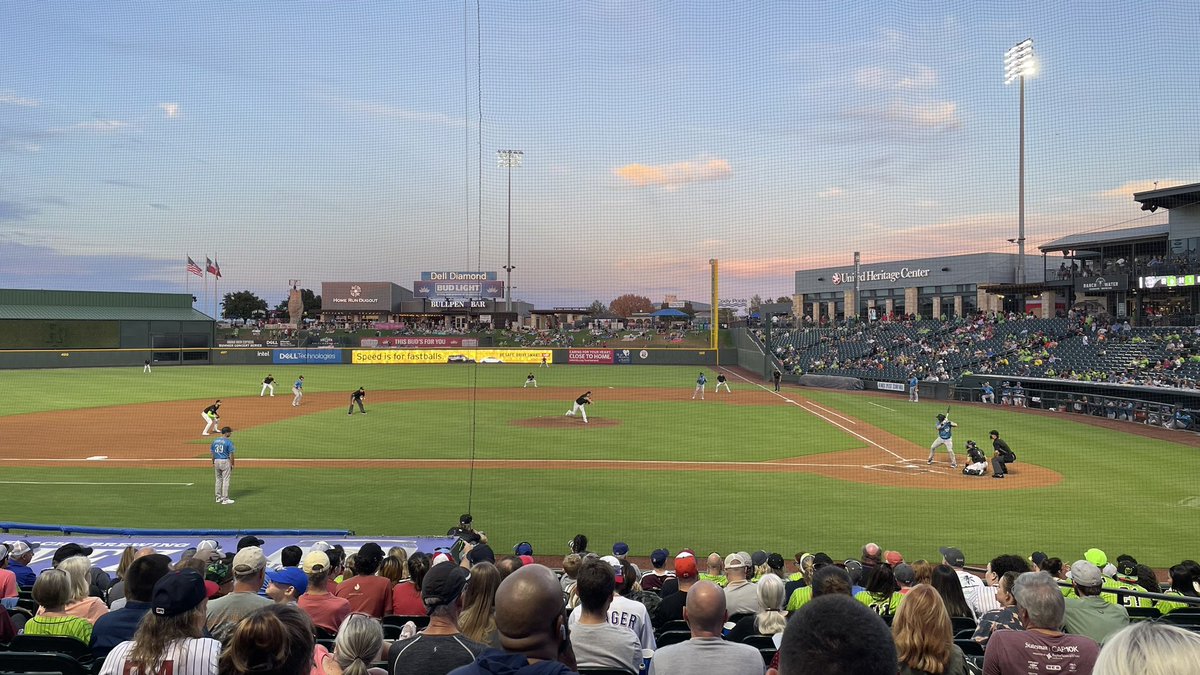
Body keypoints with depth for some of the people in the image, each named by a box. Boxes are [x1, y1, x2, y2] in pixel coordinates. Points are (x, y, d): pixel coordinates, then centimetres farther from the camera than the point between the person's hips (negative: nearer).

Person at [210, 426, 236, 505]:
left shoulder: (215, 441, 6)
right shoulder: (228, 442, -12)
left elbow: (212, 454, 10)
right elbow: (231, 455, -13)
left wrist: (213, 464, 18)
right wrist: (232, 465, -5)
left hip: (216, 461, 6)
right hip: (225, 462, -6)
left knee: (218, 480, 16)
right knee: (225, 480, -1)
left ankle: (218, 498, 22)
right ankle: (225, 499, 0)